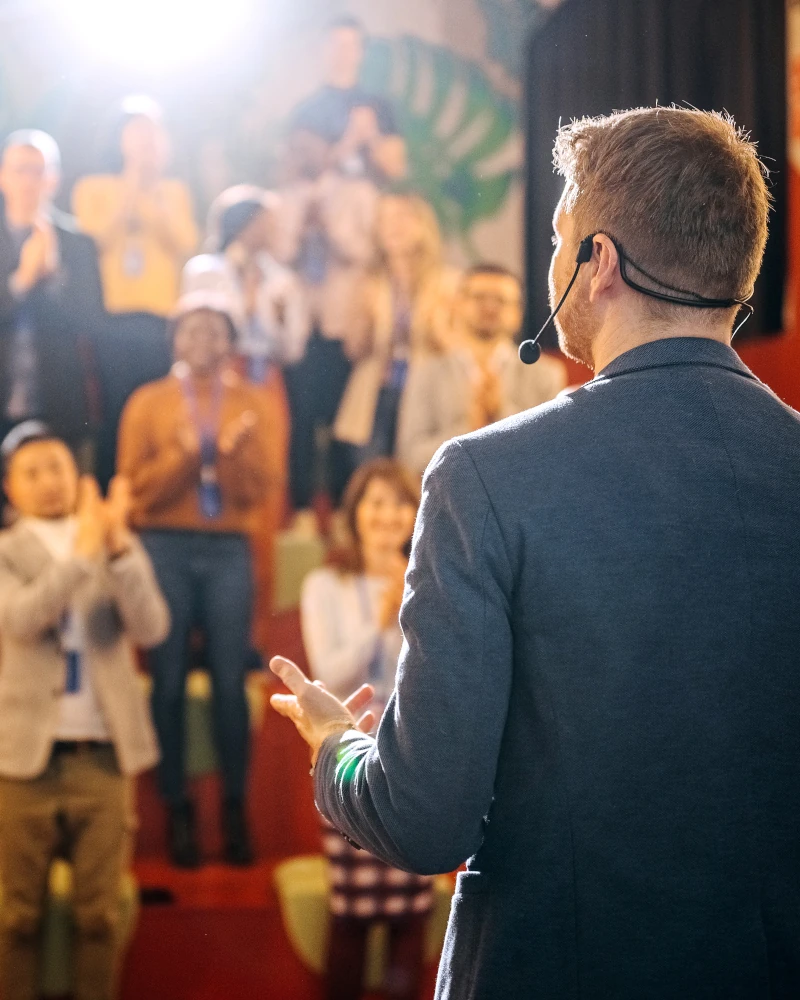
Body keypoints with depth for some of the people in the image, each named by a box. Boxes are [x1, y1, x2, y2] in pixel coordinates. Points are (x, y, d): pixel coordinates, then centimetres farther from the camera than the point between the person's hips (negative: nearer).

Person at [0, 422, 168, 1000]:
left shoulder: (120, 546, 7)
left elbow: (152, 629, -8)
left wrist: (118, 547, -20)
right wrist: (82, 551, -24)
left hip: (103, 757, 1)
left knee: (99, 913, 6)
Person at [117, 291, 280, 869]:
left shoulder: (250, 404, 9)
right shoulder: (148, 403, 6)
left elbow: (266, 484, 0)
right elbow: (136, 487, -2)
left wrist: (235, 450, -17)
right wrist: (183, 454, -16)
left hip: (229, 550, 1)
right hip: (164, 549, 0)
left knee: (230, 682, -3)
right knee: (170, 681, 1)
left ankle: (235, 807, 8)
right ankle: (178, 809, 10)